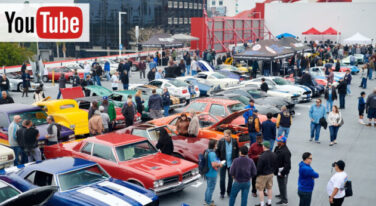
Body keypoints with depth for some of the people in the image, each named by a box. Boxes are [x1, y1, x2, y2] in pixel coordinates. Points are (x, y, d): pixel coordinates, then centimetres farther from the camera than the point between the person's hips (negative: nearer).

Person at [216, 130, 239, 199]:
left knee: (231, 178, 13)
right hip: (223, 163, -2)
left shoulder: (234, 141, -8)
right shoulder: (221, 141, -13)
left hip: (231, 163, 2)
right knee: (222, 179, 3)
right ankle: (222, 193, 18)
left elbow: (237, 151, 3)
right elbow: (217, 151, -6)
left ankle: (229, 192, 28)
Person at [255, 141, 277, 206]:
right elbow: (275, 165, 8)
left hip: (263, 175, -7)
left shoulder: (262, 157, -27)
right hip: (271, 174, 7)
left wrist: (257, 174, -3)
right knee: (269, 188, 19)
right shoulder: (273, 155, -4)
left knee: (260, 189, 7)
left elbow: (259, 168, -20)